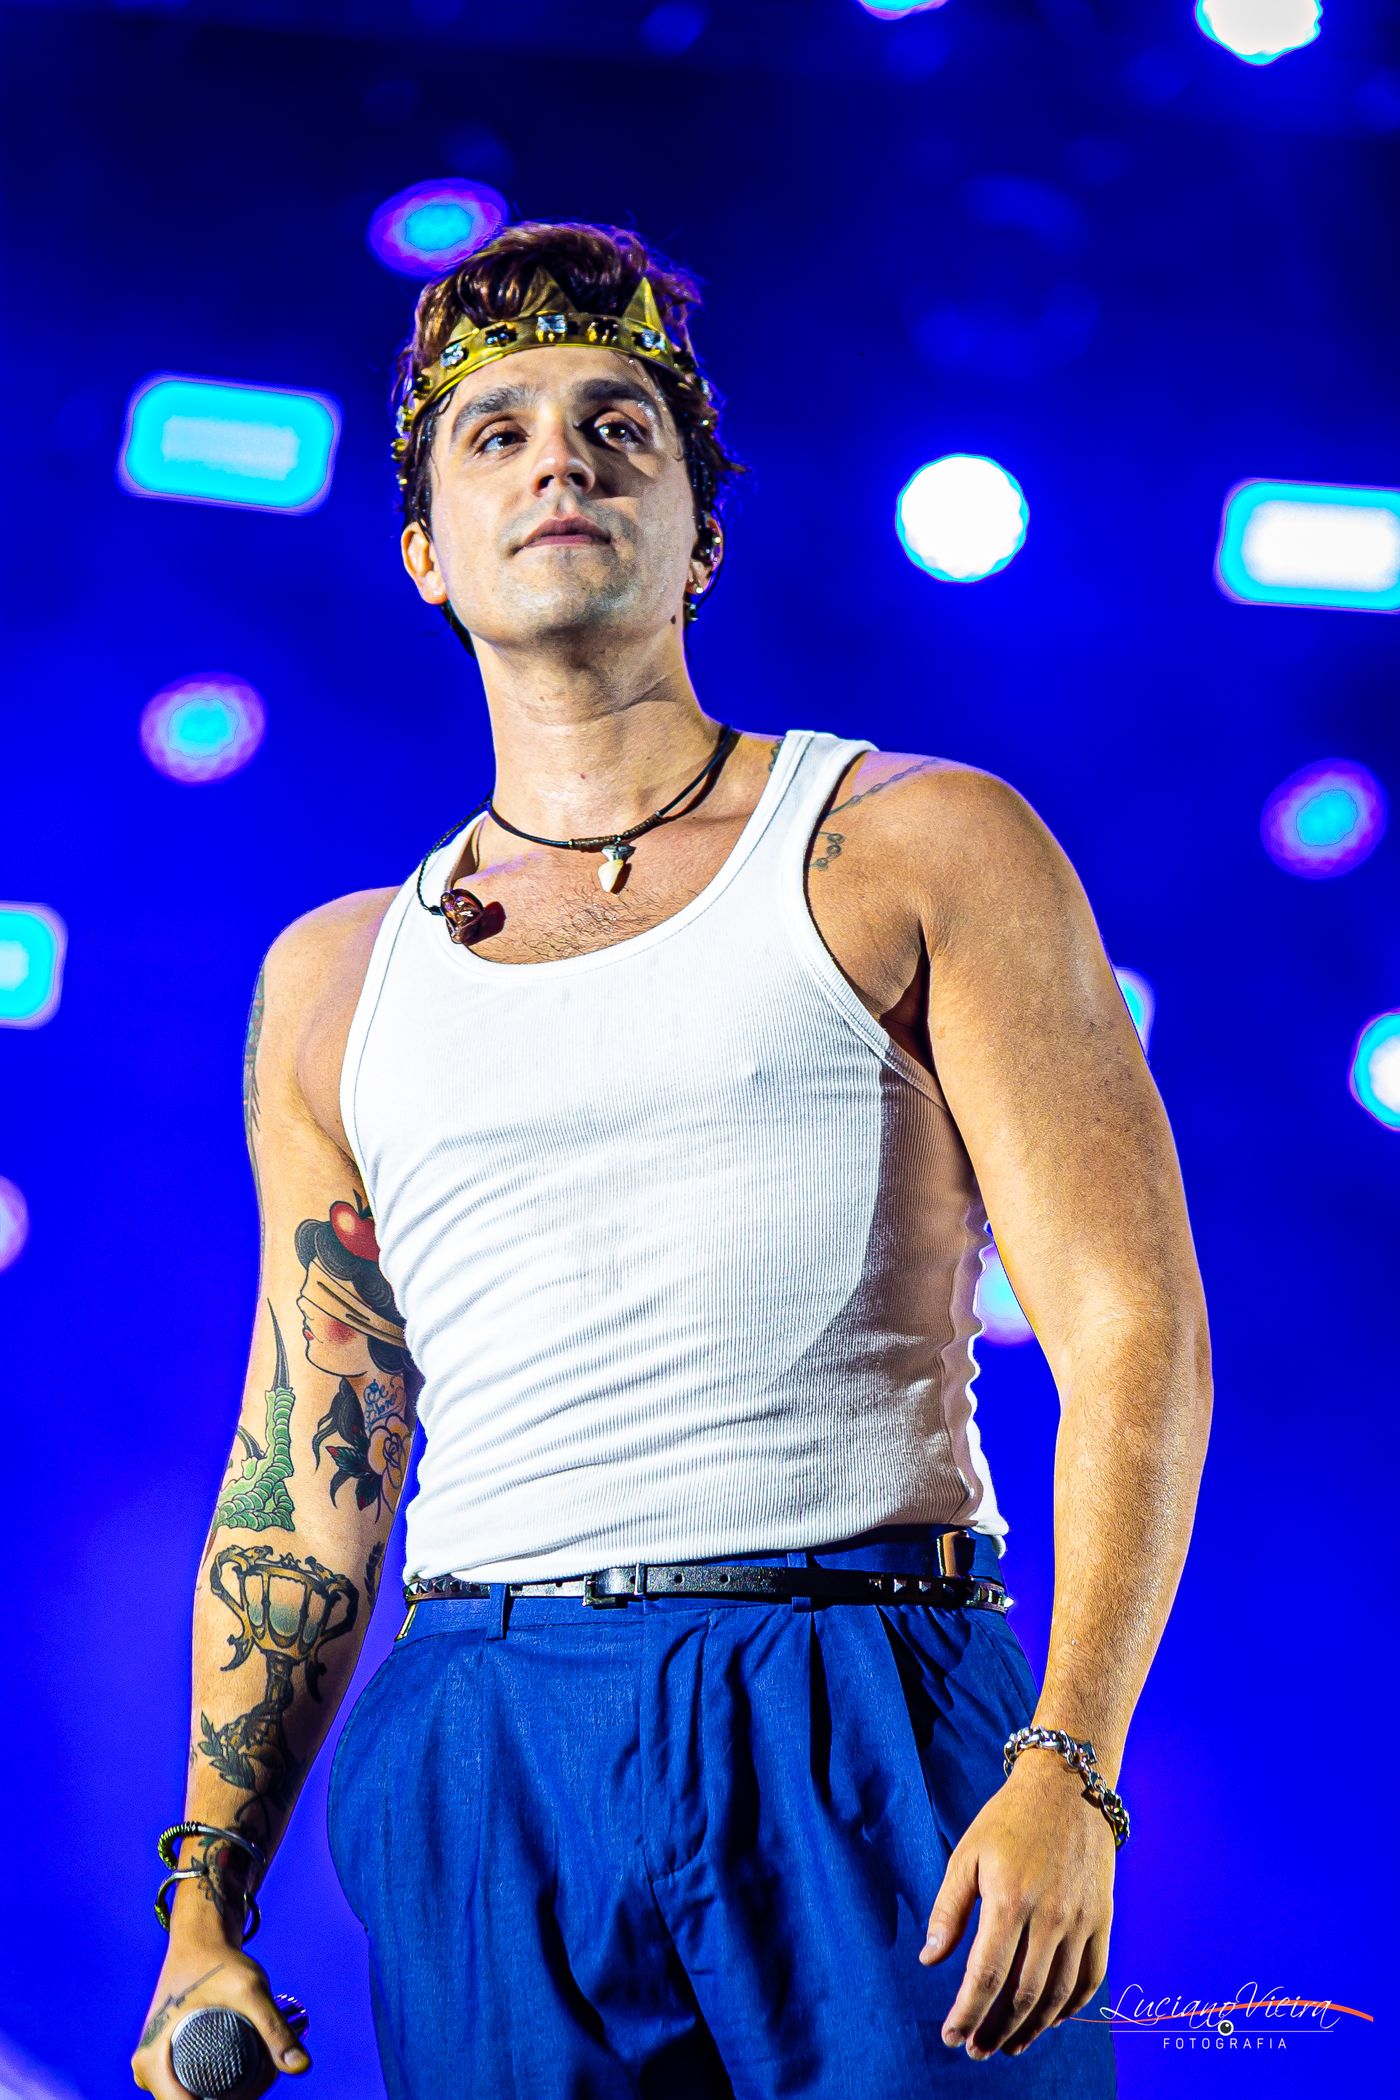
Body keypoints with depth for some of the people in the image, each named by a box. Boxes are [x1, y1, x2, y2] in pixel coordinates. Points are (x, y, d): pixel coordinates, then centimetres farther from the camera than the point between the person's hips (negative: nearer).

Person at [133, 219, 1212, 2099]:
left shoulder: (917, 851, 5)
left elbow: (1132, 1329, -3)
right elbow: (303, 1495, 18)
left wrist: (1070, 1773, -15)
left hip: (865, 1732, -2)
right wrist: (207, 1904, 11)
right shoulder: (335, 982, 16)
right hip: (484, 1775, 3)